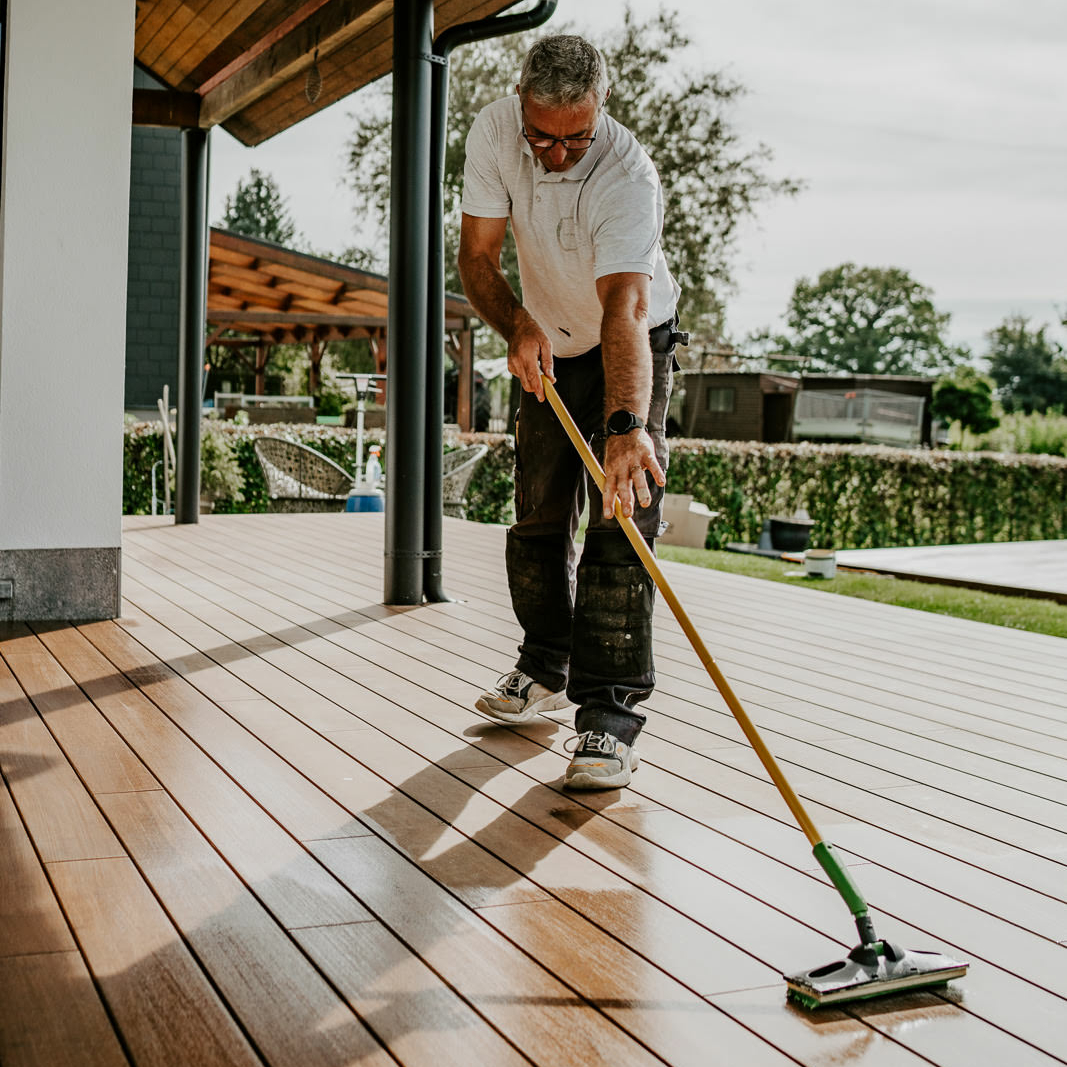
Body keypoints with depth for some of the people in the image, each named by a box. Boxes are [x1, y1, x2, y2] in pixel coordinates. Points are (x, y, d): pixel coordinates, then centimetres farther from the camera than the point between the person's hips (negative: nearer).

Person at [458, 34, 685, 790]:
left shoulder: (628, 175, -34)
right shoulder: (494, 133, -19)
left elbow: (626, 310, -46)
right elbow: (477, 257, -15)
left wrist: (627, 425, -59)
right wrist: (519, 327, -34)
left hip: (634, 350, -5)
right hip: (550, 349, 5)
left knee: (623, 523, -16)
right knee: (538, 518, 8)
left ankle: (609, 715, -15)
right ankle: (546, 670, 28)